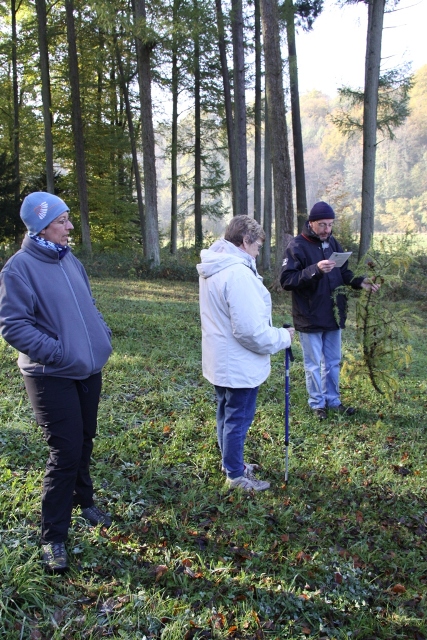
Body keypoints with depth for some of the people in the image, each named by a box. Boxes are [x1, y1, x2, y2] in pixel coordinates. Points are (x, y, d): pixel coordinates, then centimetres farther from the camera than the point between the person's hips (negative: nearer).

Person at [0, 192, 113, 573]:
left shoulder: (70, 261, 8)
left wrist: (102, 335, 5)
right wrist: (57, 351, -23)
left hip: (89, 370, 7)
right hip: (52, 377, -7)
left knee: (84, 443, 20)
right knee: (65, 453, -4)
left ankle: (84, 500, 43)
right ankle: (54, 538, 11)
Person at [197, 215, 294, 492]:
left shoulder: (212, 268, 4)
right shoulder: (237, 273, -27)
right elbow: (249, 330, -28)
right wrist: (283, 338, -13)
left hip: (220, 361, 10)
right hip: (239, 365, -10)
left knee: (227, 414, 23)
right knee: (238, 420, 7)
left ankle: (231, 462, 41)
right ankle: (236, 475, 24)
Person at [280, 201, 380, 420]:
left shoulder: (333, 243, 6)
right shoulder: (297, 246, -14)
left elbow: (344, 273, 15)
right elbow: (286, 280, -22)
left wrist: (359, 282, -5)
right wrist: (315, 270, -32)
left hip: (333, 315, 6)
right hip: (310, 317, -6)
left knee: (333, 362, 17)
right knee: (313, 364, 8)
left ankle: (333, 400, 32)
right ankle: (317, 403, 23)